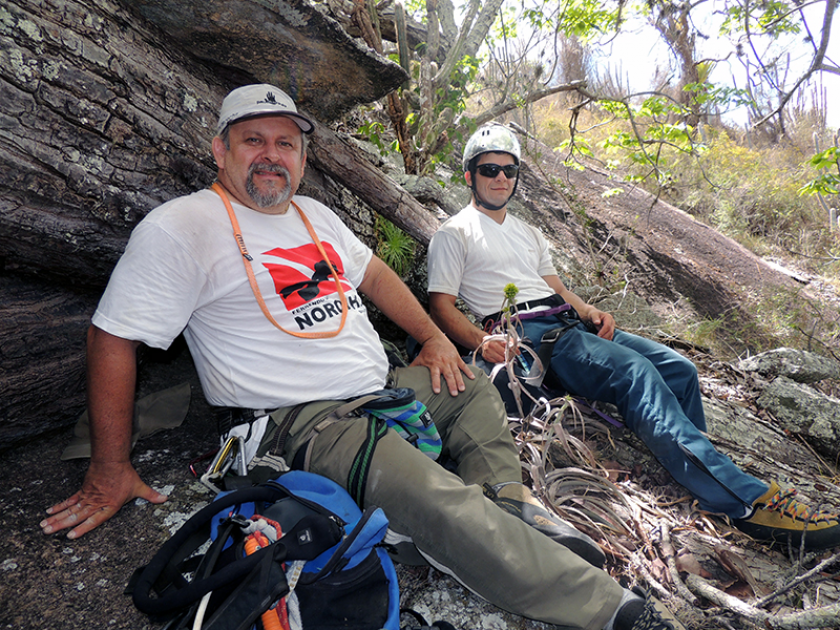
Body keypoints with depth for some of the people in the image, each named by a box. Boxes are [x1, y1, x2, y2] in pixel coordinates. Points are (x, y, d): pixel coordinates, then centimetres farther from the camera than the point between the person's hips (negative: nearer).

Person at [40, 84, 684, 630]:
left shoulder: (313, 213, 12)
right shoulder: (180, 228, -11)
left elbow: (373, 273, 21)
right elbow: (113, 338, -10)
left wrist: (434, 337, 12)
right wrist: (110, 471, -9)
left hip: (383, 387, 9)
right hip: (303, 421, -9)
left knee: (474, 388, 17)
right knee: (445, 508, -25)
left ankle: (509, 504, 1)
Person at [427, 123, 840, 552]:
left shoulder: (527, 233, 29)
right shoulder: (454, 234, 7)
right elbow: (441, 308, -3)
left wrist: (593, 313, 3)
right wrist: (482, 341, -22)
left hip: (571, 324, 8)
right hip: (527, 334, -8)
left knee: (679, 370, -9)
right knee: (635, 372, -29)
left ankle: (699, 482, -4)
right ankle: (747, 499, -30)